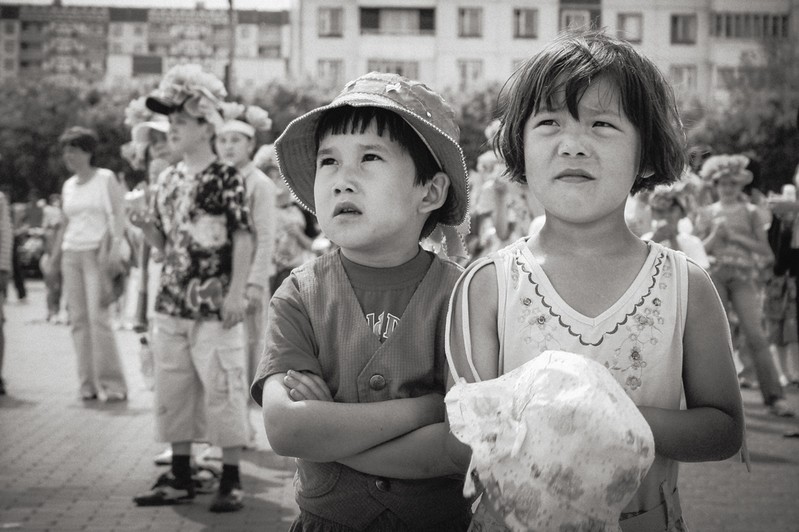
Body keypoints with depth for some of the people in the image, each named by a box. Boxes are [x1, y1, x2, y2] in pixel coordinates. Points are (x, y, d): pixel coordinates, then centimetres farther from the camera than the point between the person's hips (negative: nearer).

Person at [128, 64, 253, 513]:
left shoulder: (226, 177, -7)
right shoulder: (167, 181, 12)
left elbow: (243, 238, -10)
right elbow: (166, 245, 16)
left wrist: (237, 292, -16)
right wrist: (145, 226, -3)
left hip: (215, 307, -7)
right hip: (171, 304, 7)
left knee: (222, 391, -3)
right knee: (172, 392, 11)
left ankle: (231, 480, 6)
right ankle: (181, 477, 21)